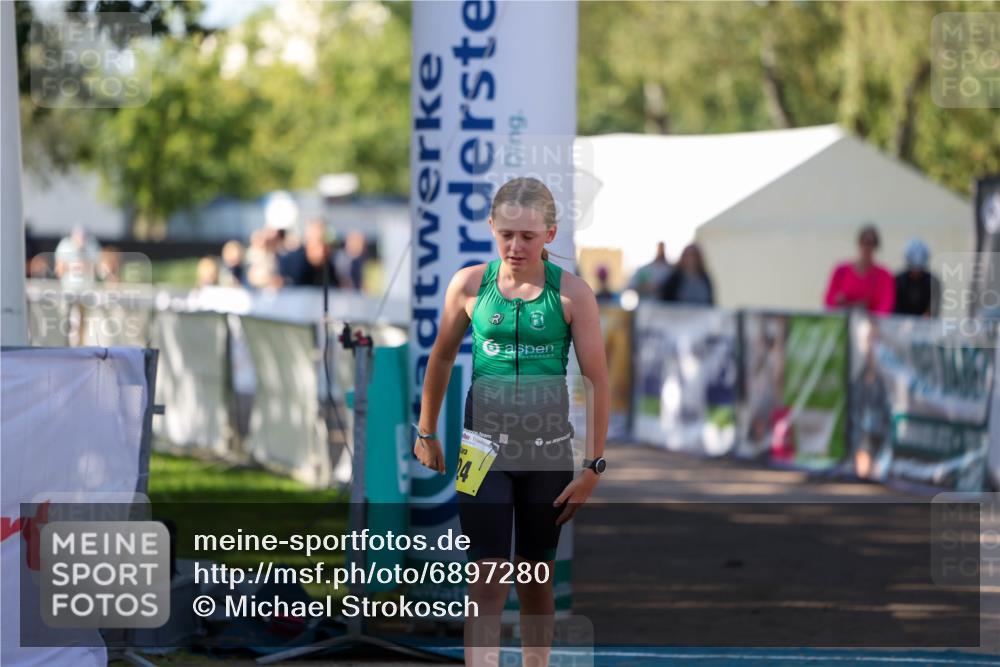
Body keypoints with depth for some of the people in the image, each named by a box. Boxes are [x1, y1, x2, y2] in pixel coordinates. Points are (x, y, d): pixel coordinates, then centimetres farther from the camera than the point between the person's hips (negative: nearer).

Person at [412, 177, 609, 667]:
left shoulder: (572, 293, -9)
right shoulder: (469, 285, -6)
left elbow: (597, 381, -5)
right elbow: (441, 358, 9)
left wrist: (594, 466, -5)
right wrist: (426, 434, 16)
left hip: (549, 449, 0)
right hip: (485, 447, 0)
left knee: (537, 579, 13)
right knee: (487, 581, -9)